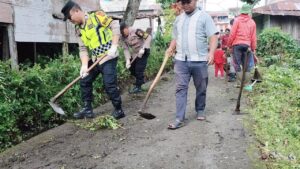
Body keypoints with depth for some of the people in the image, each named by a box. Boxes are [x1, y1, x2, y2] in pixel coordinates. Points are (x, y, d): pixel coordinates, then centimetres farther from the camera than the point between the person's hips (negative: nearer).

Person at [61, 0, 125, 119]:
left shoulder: (97, 16, -11)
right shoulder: (79, 29, 9)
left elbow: (115, 25, -16)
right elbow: (83, 49, 3)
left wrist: (114, 46, -23)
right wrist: (84, 65, -13)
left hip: (109, 57, -8)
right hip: (95, 59, 8)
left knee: (109, 85, -12)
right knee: (84, 81, 9)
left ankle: (119, 110, 6)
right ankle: (87, 109, 21)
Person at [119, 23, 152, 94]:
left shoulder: (136, 31, -24)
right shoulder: (123, 38, -5)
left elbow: (148, 37, -21)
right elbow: (126, 49, -5)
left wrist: (143, 48, -27)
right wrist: (128, 60, -19)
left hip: (143, 52, -7)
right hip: (134, 53, 7)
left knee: (139, 69, -9)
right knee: (131, 68, 10)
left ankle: (138, 87, 6)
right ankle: (141, 80, 35)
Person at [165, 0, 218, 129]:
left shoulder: (204, 16, 0)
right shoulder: (178, 19, 15)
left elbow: (213, 36, -6)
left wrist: (211, 53, -20)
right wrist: (170, 49, 3)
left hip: (199, 60, -3)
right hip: (181, 60, 3)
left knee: (201, 88, 11)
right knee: (181, 88, -2)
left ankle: (200, 111, 32)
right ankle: (179, 119, -1)